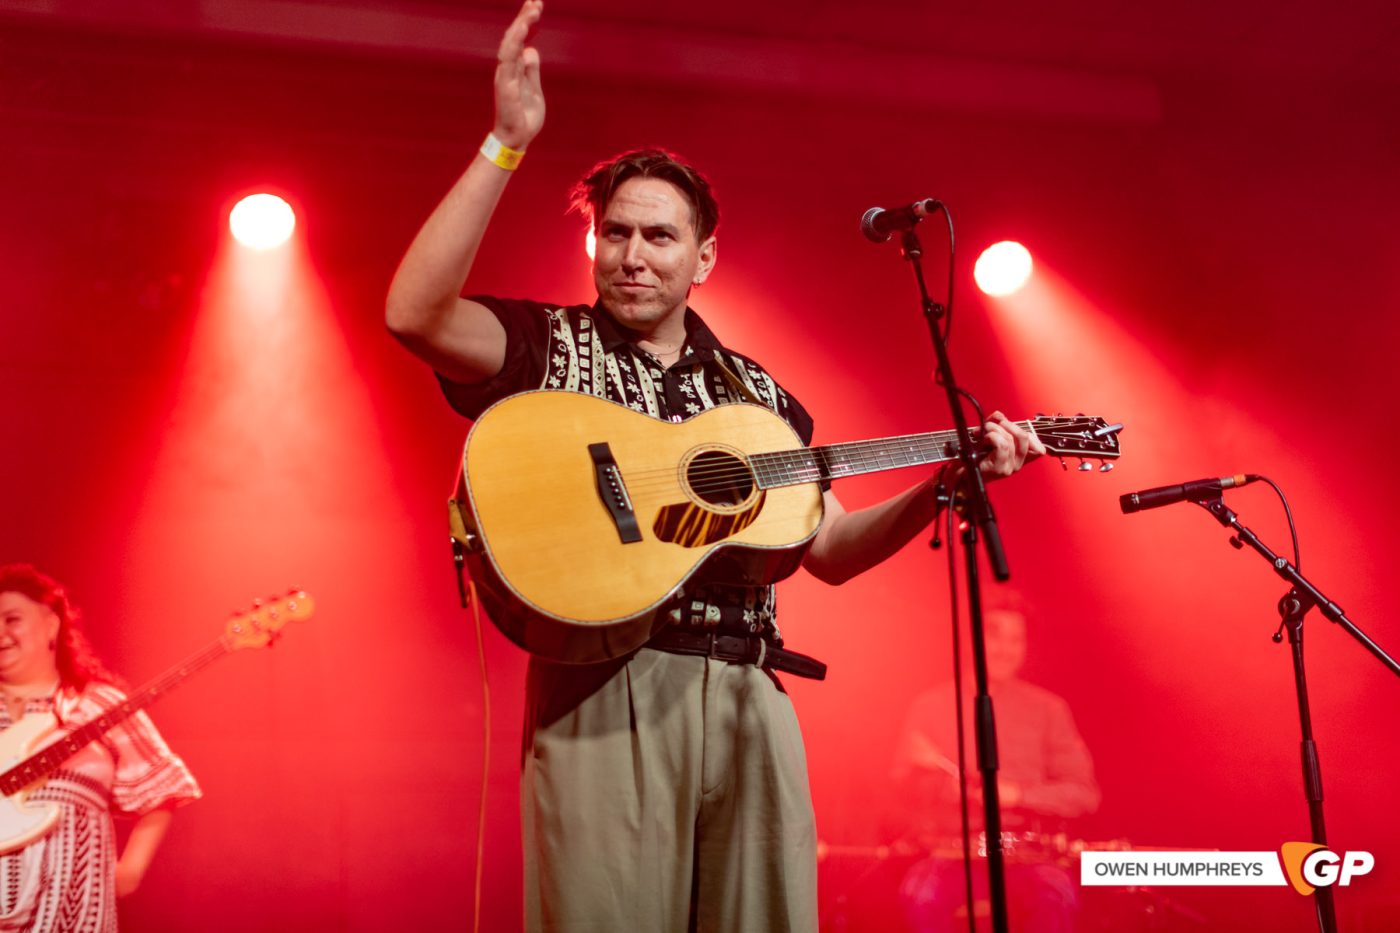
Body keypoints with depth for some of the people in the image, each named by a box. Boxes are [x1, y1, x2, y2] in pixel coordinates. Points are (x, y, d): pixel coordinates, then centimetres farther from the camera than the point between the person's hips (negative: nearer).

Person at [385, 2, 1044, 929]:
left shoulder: (755, 392, 19)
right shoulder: (549, 347, 6)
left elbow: (831, 549, 19)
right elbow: (415, 312, -15)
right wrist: (507, 144, -18)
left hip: (747, 694, 4)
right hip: (604, 691, -4)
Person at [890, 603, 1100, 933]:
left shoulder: (1048, 708, 7)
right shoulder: (930, 705, 7)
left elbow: (1084, 793, 3)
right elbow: (906, 790, 5)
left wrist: (1018, 794, -13)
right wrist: (941, 782, -18)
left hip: (1028, 854, 0)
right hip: (950, 851, 0)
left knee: (1057, 897, -32)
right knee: (920, 893, -32)